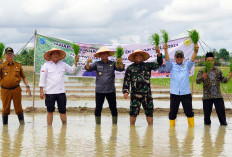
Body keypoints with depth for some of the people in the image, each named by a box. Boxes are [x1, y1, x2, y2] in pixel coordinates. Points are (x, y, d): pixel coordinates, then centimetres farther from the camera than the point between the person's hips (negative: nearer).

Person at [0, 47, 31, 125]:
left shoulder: (18, 65, 9)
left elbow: (23, 77, 14)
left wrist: (27, 86, 5)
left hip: (16, 89, 1)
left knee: (18, 107, 3)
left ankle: (22, 122, 10)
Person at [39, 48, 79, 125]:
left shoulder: (62, 64, 11)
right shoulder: (46, 65, -1)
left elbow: (72, 70, 23)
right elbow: (42, 79, -2)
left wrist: (75, 62, 9)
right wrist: (41, 91, -8)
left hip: (61, 92, 3)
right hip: (50, 92, -3)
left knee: (63, 110, 5)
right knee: (50, 111, 3)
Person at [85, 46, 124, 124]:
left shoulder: (112, 64, 5)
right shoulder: (97, 64, 5)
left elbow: (121, 69, -5)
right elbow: (88, 69, -4)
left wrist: (121, 63, -28)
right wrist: (88, 63, -26)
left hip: (111, 90, 0)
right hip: (99, 90, 0)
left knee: (113, 108, 1)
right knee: (98, 108, 2)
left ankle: (114, 124, 10)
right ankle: (97, 124, 10)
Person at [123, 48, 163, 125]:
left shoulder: (147, 65, 11)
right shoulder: (130, 68, 8)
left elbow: (158, 63, 5)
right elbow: (126, 80, 7)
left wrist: (159, 54, -10)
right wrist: (125, 91, -3)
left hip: (147, 93, 2)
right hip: (135, 94, -2)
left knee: (149, 111, 5)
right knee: (133, 112, -2)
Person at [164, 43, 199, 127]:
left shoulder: (187, 65, 13)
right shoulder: (172, 66, 12)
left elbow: (192, 59, -3)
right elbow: (167, 60, -5)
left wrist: (195, 51, -23)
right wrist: (165, 50, -23)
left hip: (186, 92, 0)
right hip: (174, 93, 0)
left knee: (189, 111, 3)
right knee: (173, 112, 3)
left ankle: (191, 126, 11)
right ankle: (172, 127, 11)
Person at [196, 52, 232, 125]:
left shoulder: (218, 71, 8)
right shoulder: (202, 71, -1)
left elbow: (223, 80, 7)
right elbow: (197, 81, -13)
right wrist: (202, 77, -36)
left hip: (218, 95, 2)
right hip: (207, 96, -2)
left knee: (221, 110, 2)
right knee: (207, 111, 4)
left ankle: (223, 122, 18)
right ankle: (207, 122, 24)